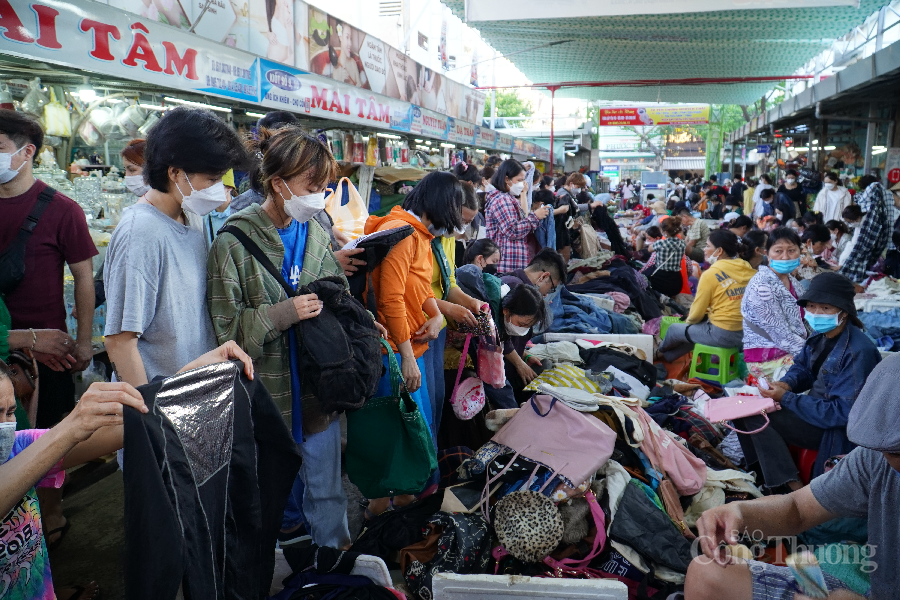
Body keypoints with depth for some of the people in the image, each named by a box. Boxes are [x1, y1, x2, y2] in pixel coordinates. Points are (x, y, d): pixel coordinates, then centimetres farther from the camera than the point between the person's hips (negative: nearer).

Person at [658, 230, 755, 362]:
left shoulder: (711, 274, -14)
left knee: (674, 328, 19)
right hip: (747, 333, 7)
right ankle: (668, 356, 45)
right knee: (694, 328, 31)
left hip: (722, 335, -6)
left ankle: (661, 353, 47)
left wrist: (688, 321, 15)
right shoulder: (748, 269, 2)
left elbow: (696, 313, -7)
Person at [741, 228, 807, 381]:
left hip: (789, 353, 8)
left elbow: (801, 326, 11)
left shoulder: (793, 283, 9)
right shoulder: (761, 287, -18)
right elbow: (782, 336, -20)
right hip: (767, 361, -8)